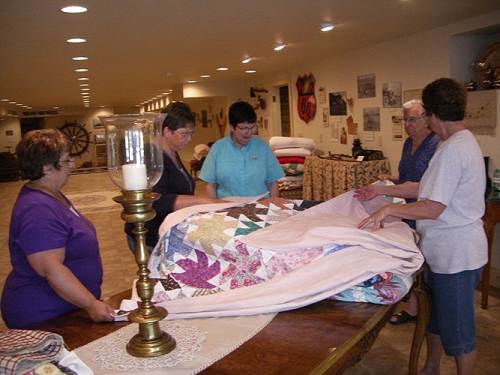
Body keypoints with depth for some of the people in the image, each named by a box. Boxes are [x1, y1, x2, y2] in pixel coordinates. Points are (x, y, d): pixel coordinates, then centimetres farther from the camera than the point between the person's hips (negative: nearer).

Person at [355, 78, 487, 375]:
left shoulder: (453, 150, -24)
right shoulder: (463, 142, 9)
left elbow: (433, 208, -26)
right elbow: (425, 188, 14)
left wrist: (388, 209, -20)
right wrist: (380, 190, 15)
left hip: (456, 255, -10)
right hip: (445, 249, 10)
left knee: (458, 328, 7)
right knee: (435, 315, 23)